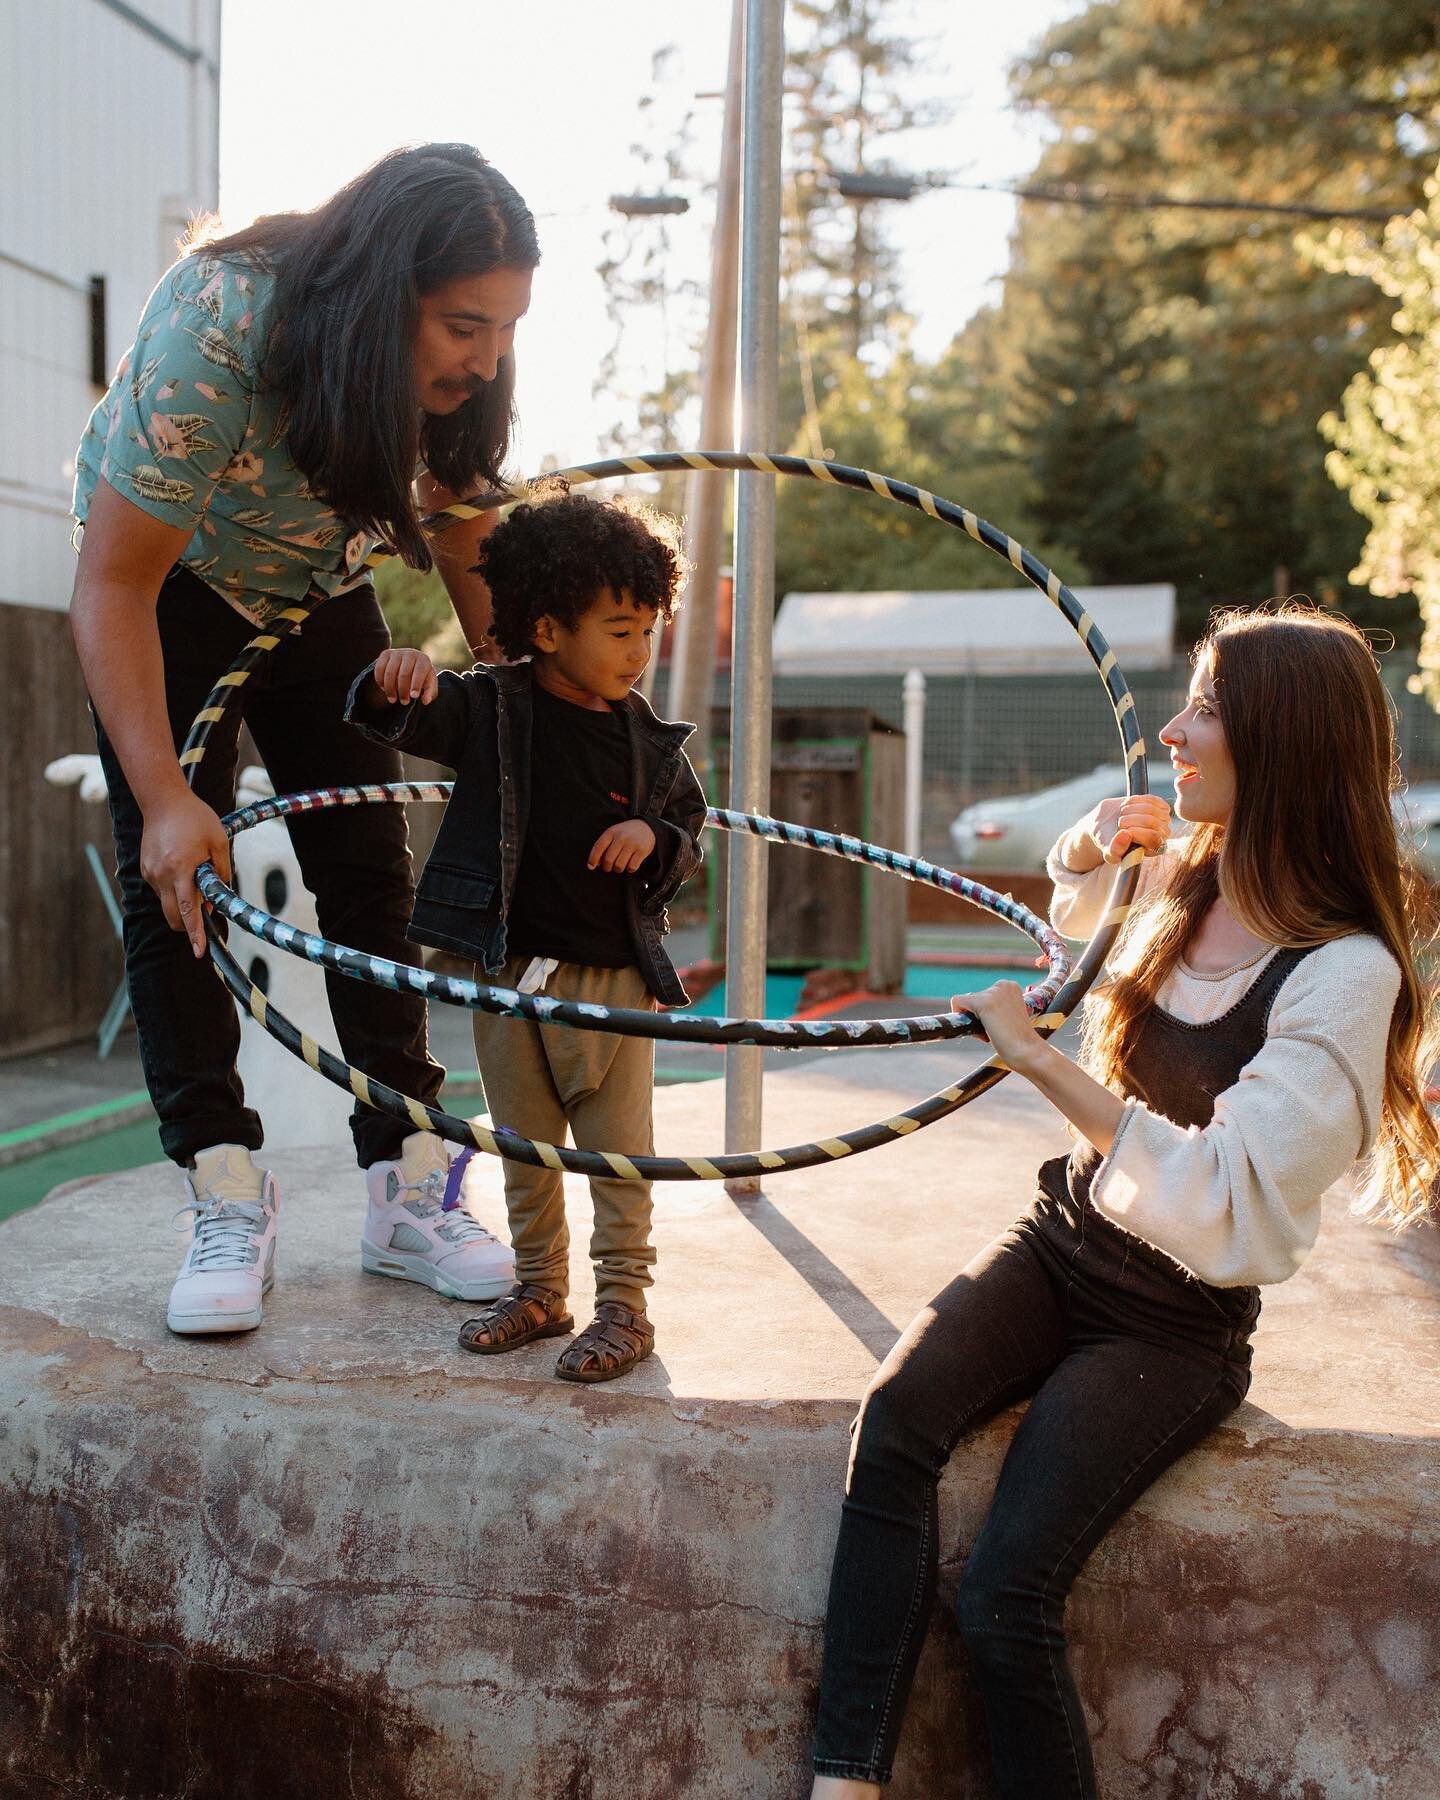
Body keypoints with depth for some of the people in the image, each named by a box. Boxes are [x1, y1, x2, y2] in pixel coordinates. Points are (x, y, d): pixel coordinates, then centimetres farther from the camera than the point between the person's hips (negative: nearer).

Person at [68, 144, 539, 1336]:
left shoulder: (451, 363, -22)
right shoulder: (211, 332, -38)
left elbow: (465, 533, -7)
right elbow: (113, 587, -36)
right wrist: (165, 800, -43)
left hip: (318, 591, 4)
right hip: (171, 590, -4)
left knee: (371, 875, -1)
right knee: (177, 874, -12)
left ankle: (407, 1182, 4)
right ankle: (227, 1194, -6)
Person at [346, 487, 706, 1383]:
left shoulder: (649, 739, 1)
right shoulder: (489, 707, -3)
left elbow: (691, 835, 12)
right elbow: (399, 717, -12)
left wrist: (656, 839, -11)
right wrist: (395, 683, -36)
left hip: (617, 978, 0)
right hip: (510, 969, 0)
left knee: (620, 1155, 4)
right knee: (526, 1150, 13)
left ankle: (625, 1306, 16)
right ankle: (540, 1291, 29)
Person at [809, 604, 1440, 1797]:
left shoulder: (1343, 973, -18)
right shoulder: (1177, 876, 4)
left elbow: (1226, 1198, -25)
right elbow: (1067, 918, 30)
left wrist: (1037, 1057, -25)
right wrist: (1087, 851, 5)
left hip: (1176, 1324, -6)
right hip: (1062, 1245, 6)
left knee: (1008, 1598, -23)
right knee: (896, 1420, -24)